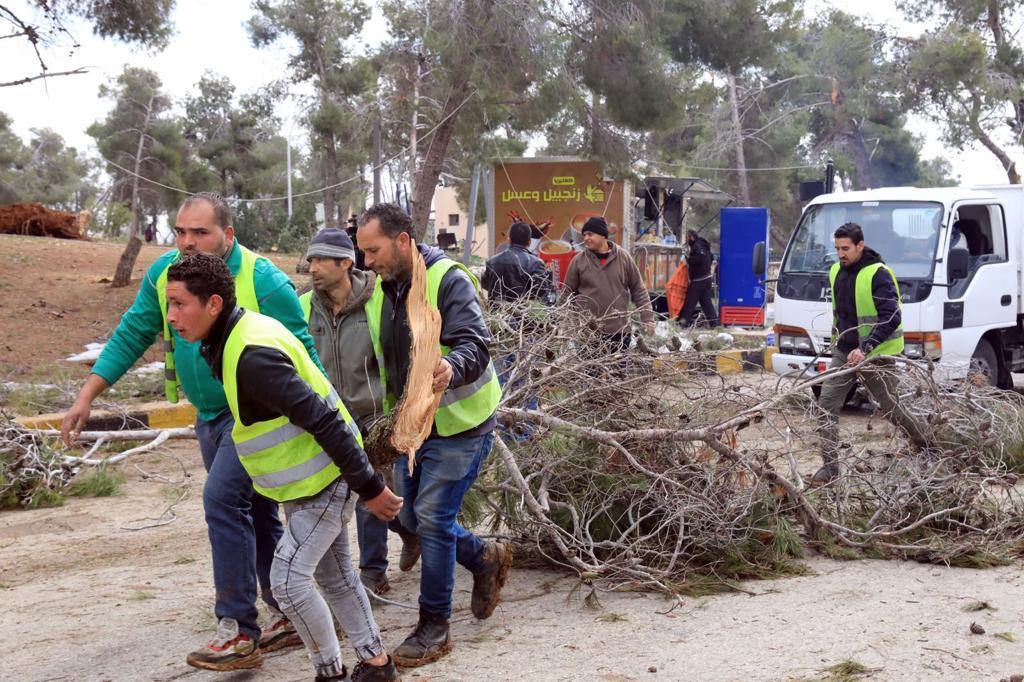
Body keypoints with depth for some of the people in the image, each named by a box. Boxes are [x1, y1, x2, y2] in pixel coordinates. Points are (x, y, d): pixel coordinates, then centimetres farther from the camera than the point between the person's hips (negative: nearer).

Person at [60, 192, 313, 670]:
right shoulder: (164, 274, -3)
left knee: (222, 500, -19)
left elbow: (302, 356, -15)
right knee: (254, 512, 14)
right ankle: (287, 616, 28)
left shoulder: (263, 281, -20)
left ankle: (239, 631, -10)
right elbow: (131, 336, 4)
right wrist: (85, 399, 0)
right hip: (210, 415, 7)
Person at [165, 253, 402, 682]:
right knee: (333, 575, 18)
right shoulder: (235, 341, 2)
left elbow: (324, 420, -30)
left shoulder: (253, 357, -29)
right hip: (312, 480, 10)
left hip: (325, 480, -10)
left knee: (288, 578, -8)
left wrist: (368, 487, -26)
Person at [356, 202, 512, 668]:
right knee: (413, 516, 12)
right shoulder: (380, 290, 5)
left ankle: (434, 629, 5)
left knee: (432, 518, -9)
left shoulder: (448, 280, -18)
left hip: (458, 423, -8)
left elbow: (474, 343, -29)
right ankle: (487, 559, 37)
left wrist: (452, 366, -50)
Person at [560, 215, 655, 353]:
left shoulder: (623, 257, 4)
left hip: (620, 331, 1)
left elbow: (638, 290, 8)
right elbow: (567, 294, 8)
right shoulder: (578, 261, 2)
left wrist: (648, 318, 1)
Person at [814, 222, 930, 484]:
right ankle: (830, 466, -3)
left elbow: (892, 318, -23)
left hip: (877, 354, -6)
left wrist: (865, 348, -31)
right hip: (844, 352, 6)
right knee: (826, 406, -6)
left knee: (890, 408, 8)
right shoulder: (837, 272, 7)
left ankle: (927, 444, 35)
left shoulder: (879, 275, -17)